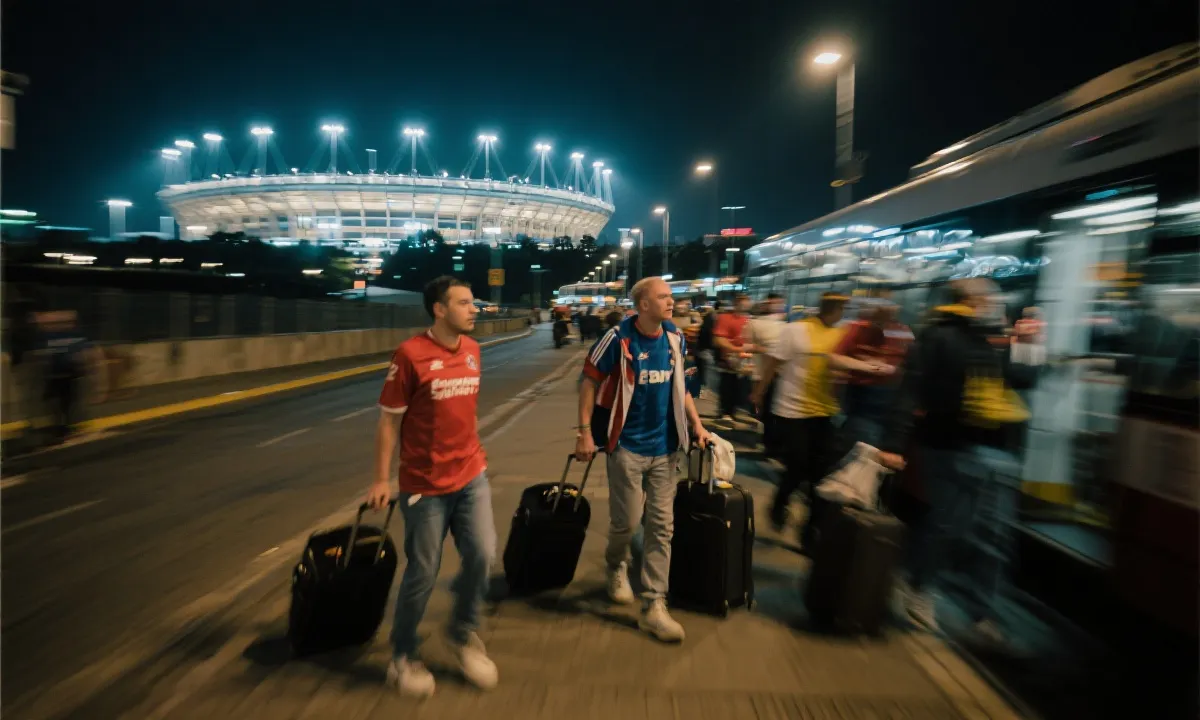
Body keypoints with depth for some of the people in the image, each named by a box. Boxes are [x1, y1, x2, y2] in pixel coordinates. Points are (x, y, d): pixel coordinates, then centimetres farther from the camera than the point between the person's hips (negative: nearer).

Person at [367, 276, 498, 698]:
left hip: (471, 475, 5)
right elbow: (389, 420, -10)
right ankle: (403, 658, 32)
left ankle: (464, 635, 27)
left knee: (482, 554, -2)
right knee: (423, 573, 7)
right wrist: (381, 479, -8)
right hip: (425, 483, -5)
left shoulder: (472, 350, 3)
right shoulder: (410, 353, -14)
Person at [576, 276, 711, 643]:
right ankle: (616, 566, 38)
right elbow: (590, 382, -9)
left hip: (665, 446, 5)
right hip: (627, 445, -5)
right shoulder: (618, 339, -14)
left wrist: (696, 423, 7)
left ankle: (654, 607, 16)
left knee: (662, 525, 6)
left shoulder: (675, 338, 2)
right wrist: (585, 432, -13)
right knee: (627, 521, 3)